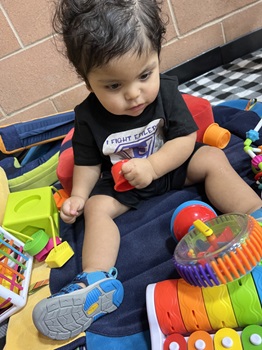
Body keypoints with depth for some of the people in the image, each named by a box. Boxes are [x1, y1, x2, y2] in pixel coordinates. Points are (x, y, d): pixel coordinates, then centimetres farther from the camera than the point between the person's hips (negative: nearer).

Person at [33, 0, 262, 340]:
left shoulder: (166, 90, -16)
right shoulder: (89, 117, -17)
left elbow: (186, 139, -17)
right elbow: (88, 162, -4)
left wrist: (152, 165, -30)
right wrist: (78, 195, -17)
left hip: (171, 165, 1)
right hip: (121, 183, 0)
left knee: (212, 158, -17)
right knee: (96, 207, -19)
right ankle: (97, 282, -28)